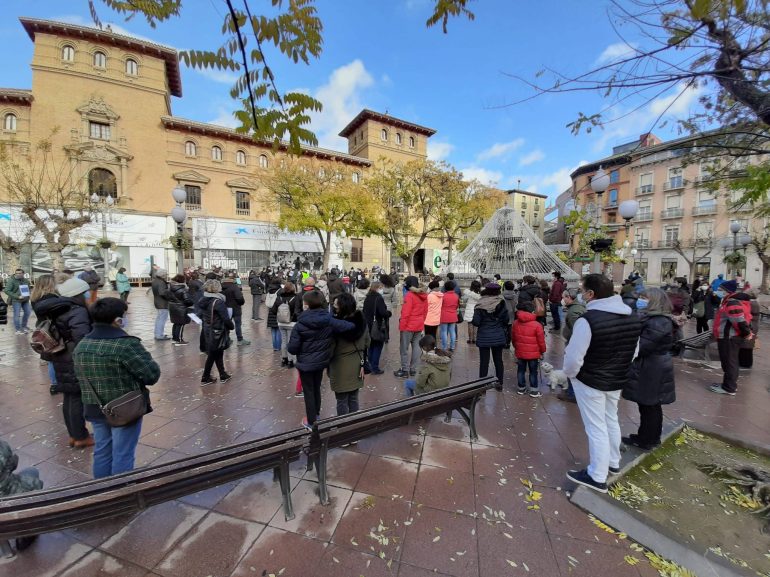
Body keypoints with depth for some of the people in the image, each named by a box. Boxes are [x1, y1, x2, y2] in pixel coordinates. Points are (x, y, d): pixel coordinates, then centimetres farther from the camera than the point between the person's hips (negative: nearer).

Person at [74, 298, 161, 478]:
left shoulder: (81, 345, 1)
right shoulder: (126, 344, -24)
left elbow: (81, 376, 12)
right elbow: (152, 374, -24)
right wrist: (138, 378, -1)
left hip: (95, 409, 7)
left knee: (102, 451, 22)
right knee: (122, 456, 7)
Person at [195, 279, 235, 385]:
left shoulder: (202, 300, 0)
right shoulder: (218, 302, -22)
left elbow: (198, 314, 7)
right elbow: (226, 319, -21)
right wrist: (232, 326, -5)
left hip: (206, 331, 7)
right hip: (216, 333, -7)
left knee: (218, 353, 18)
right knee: (213, 355, 9)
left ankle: (223, 375, 28)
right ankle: (205, 378, 21)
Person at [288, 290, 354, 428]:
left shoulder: (299, 325, -21)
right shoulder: (329, 320, -14)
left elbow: (292, 348, -18)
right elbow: (351, 326, -21)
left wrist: (290, 347, 5)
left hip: (306, 363, -4)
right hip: (321, 361, 4)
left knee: (308, 392, 15)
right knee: (317, 389, 25)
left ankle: (311, 422, 29)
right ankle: (316, 415, 45)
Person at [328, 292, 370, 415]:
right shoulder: (362, 321, -4)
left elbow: (330, 348, -15)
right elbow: (366, 344, 4)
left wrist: (328, 367, 1)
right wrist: (362, 363, 12)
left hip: (341, 368, -5)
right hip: (356, 366, 5)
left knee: (342, 401, 12)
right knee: (353, 399, 20)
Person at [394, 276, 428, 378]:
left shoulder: (409, 295, -17)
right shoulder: (424, 295, 5)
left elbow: (405, 313, -18)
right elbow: (425, 311, 11)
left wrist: (401, 326, -12)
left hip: (409, 326, -7)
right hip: (419, 326, 8)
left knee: (404, 348, 3)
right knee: (416, 347, 12)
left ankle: (405, 370, 7)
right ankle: (413, 369, 20)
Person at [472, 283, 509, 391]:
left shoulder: (480, 305, -14)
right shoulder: (501, 303, -6)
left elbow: (476, 322, -15)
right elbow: (506, 320, -1)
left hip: (484, 337, -3)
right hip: (499, 337, 3)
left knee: (484, 361, 5)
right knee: (498, 360, 16)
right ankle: (500, 383, 26)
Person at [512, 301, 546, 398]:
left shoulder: (516, 323, -4)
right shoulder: (537, 325, -18)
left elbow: (513, 338, 7)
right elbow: (541, 341, -10)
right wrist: (542, 351, 5)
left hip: (520, 352, 4)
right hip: (533, 353, -4)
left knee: (521, 370, 15)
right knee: (533, 372, 9)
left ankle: (521, 388, 25)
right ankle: (534, 390, 18)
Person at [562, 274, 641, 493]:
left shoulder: (588, 320, -28)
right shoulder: (633, 317, -1)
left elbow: (574, 357, -26)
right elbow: (634, 352, 10)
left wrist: (570, 374, -7)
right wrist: (617, 369, 18)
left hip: (590, 382, -7)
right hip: (617, 380, 8)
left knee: (596, 428, 6)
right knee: (611, 421, 26)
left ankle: (597, 477, 20)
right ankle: (613, 462, 45)